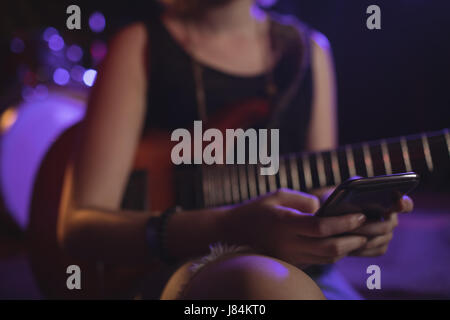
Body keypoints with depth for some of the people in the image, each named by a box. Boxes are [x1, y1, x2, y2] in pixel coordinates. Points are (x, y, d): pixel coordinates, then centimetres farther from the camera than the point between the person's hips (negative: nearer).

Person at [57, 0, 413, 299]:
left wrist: (354, 211, -9)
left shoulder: (311, 49, 12)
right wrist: (230, 229, -26)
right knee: (263, 282, -36)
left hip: (296, 274, 4)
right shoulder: (140, 46, -1)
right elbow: (79, 222, -10)